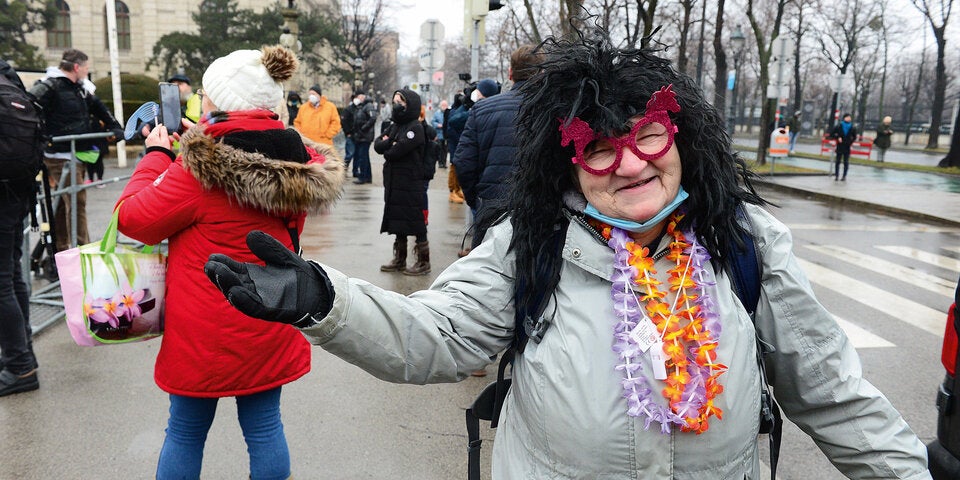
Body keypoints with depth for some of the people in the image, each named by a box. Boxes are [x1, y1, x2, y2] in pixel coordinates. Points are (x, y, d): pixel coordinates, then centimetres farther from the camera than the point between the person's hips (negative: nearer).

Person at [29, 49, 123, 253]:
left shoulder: (79, 89, 17)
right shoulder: (50, 87, -10)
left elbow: (98, 108, 27)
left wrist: (115, 128, 17)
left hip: (76, 154, 9)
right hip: (60, 156, -9)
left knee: (64, 204, 14)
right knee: (77, 201, -12)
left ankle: (60, 250, 22)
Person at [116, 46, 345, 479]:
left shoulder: (199, 167, -21)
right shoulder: (298, 164, -4)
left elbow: (132, 219, -9)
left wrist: (156, 155, 4)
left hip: (204, 334, -4)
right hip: (269, 330, 5)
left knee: (185, 434, 15)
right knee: (264, 428, 17)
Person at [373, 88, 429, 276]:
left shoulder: (415, 128, -10)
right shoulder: (393, 125, 15)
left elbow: (396, 151, -19)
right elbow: (377, 145, 5)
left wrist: (387, 150, 0)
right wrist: (391, 144, -13)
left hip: (410, 184, -8)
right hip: (393, 182, 8)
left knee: (415, 222, -3)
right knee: (398, 221, 14)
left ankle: (423, 262, 5)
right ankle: (399, 260, 24)